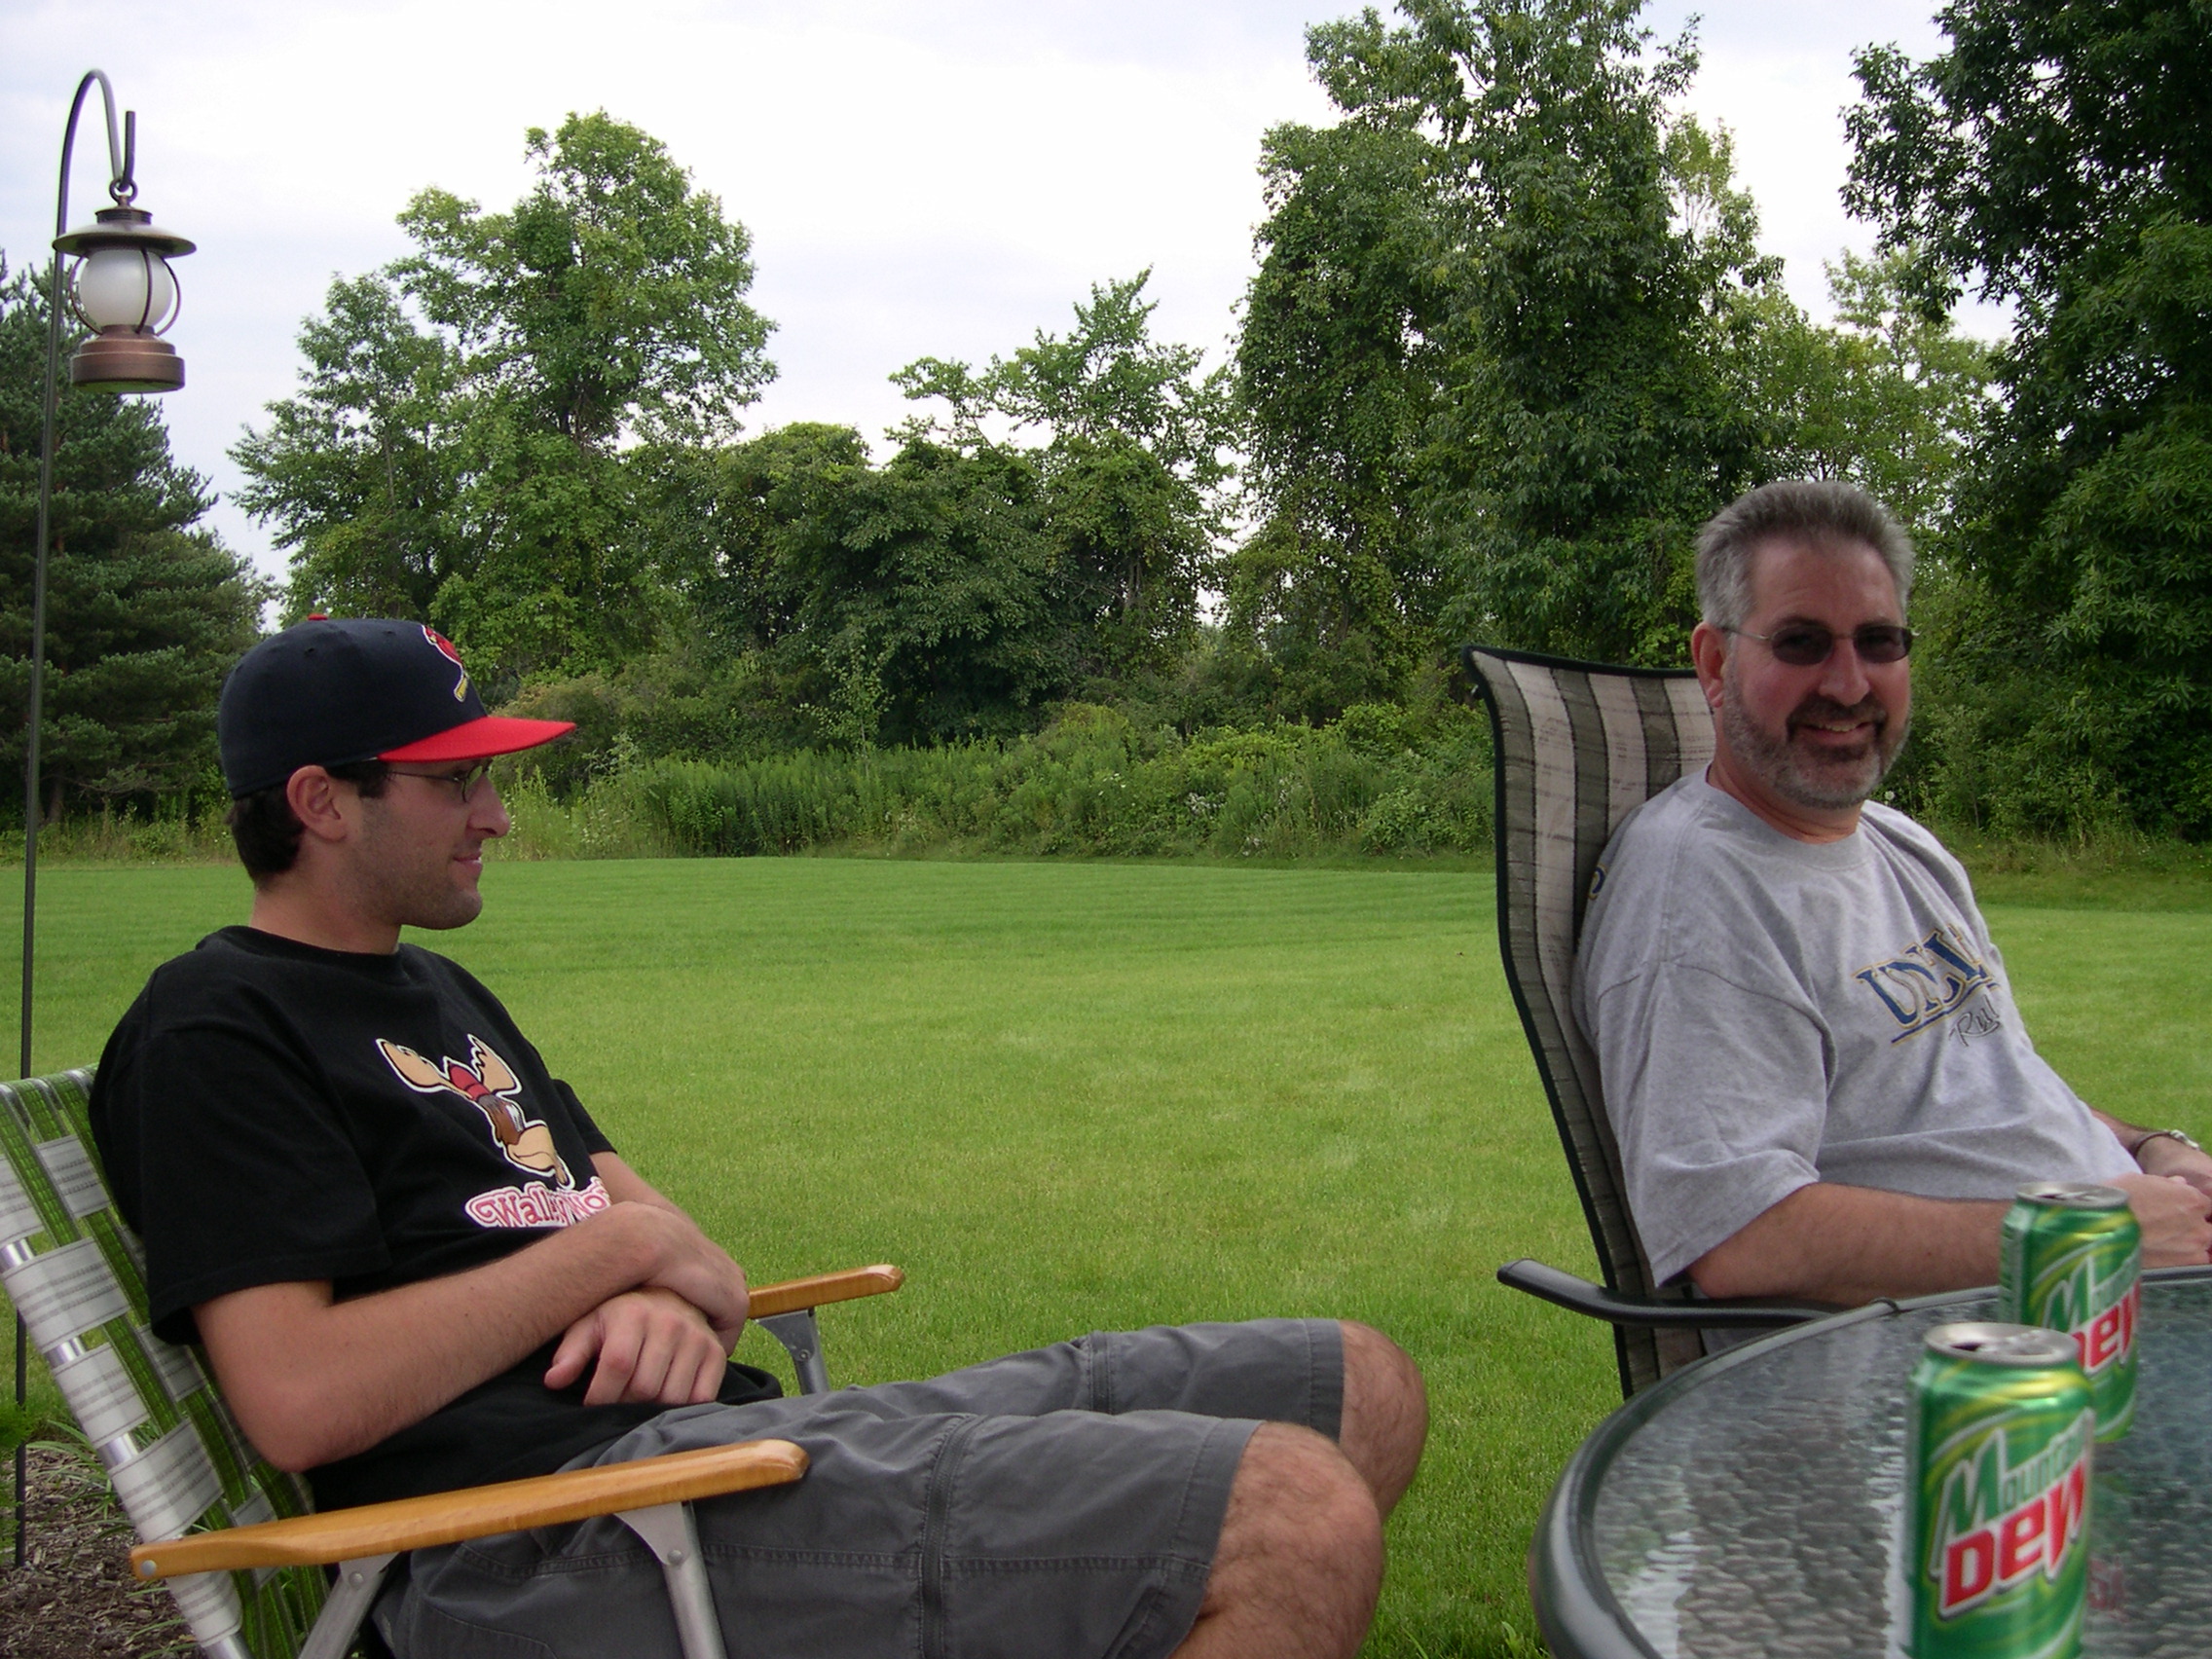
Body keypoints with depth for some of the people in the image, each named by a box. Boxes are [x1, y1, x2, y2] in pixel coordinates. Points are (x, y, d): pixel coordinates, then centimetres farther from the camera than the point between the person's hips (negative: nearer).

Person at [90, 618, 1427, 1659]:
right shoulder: (215, 1030, -3)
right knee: (1301, 1526, -26)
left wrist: (671, 1294, -2)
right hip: (560, 1534, -10)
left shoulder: (438, 992, 27)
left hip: (728, 1430, 10)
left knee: (1364, 1393, 4)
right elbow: (300, 1400, -17)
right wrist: (620, 1247, -7)